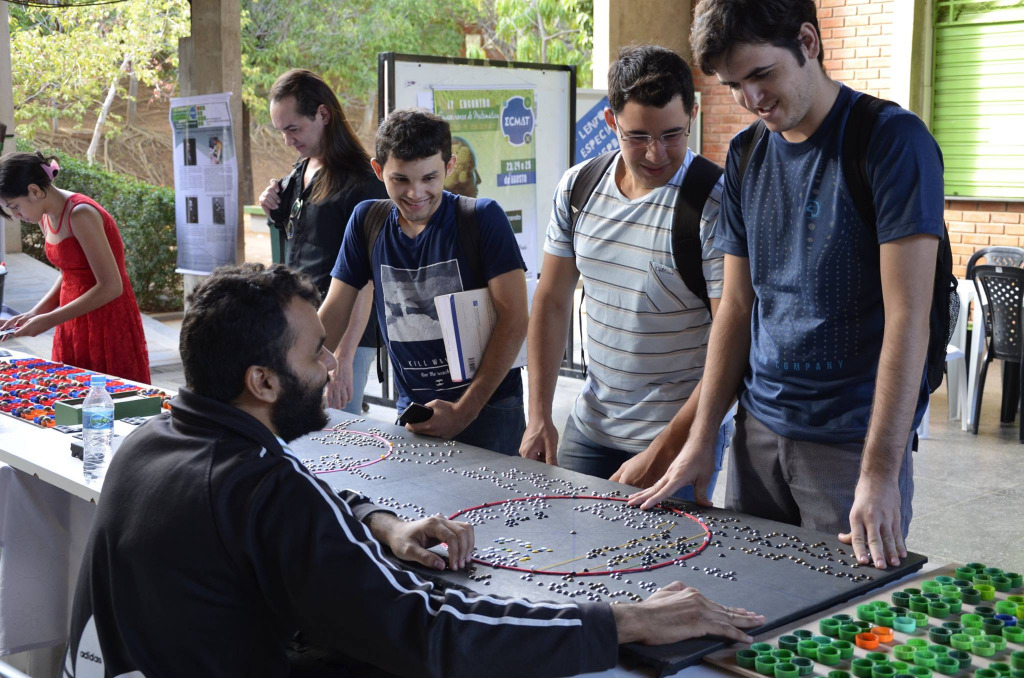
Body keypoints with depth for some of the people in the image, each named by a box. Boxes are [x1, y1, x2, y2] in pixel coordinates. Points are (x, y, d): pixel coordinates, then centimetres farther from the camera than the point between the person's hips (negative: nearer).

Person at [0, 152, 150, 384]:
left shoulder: (80, 215, -19)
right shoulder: (46, 218, 7)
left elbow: (111, 287, -22)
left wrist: (48, 321, -18)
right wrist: (35, 313, 5)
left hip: (109, 325, -8)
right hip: (73, 327, 8)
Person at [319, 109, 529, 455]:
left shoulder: (483, 218, -9)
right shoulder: (367, 221, 3)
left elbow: (514, 319, -14)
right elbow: (333, 313, 6)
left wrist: (465, 410, -19)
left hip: (488, 409, -3)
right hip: (413, 411, 3)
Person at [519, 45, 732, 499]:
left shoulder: (716, 207, -19)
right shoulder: (577, 187, -1)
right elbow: (552, 301, 7)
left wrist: (660, 455, -21)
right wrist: (539, 418, 3)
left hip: (678, 436, -5)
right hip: (589, 427, 5)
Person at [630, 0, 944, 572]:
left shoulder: (893, 141, -12)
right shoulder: (747, 156, 7)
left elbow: (907, 315, -18)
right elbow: (737, 306, 10)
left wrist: (880, 473, -23)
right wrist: (701, 439, 5)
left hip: (852, 439, -5)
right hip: (759, 429, 6)